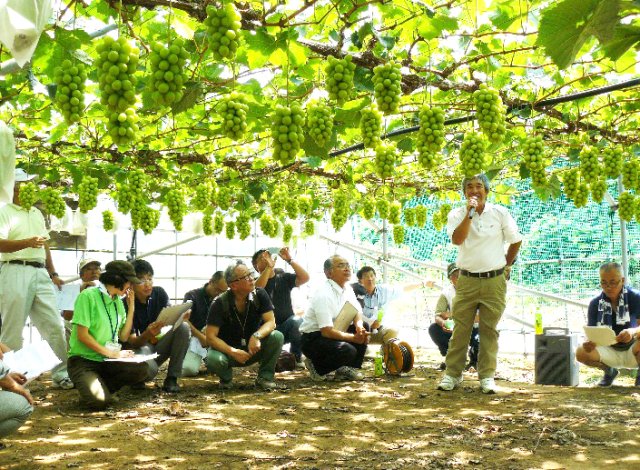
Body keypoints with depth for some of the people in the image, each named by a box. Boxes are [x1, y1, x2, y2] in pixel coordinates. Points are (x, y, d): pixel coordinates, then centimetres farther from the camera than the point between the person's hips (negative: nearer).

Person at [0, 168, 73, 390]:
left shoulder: (37, 214, 22)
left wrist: (53, 274, 21)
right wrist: (28, 242, -26)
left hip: (40, 273, 6)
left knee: (55, 326, 2)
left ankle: (61, 374, 7)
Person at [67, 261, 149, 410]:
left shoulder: (118, 302, 10)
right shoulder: (88, 296, -12)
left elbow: (123, 337, 7)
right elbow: (82, 335, -17)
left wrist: (131, 307, 2)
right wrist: (110, 353, -18)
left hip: (106, 362, 6)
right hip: (83, 360, -6)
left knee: (142, 369, -22)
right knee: (99, 401, -31)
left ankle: (101, 388, -2)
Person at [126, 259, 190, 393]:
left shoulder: (159, 293, -4)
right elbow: (132, 342, -19)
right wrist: (147, 334, -43)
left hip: (160, 346, 5)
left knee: (184, 327, -23)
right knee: (148, 369, -39)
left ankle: (171, 378, -16)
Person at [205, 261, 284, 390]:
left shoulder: (260, 295, -11)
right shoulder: (220, 304, -18)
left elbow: (271, 322, -16)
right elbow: (211, 337, -20)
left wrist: (257, 336, -37)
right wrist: (233, 352, -34)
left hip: (253, 347, 2)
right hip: (227, 349, -2)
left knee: (277, 337, -26)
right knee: (213, 360, -36)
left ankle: (265, 377, -8)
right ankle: (226, 377, 1)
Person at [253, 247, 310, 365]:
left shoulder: (284, 278, 10)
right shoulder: (256, 281, 5)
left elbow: (305, 278, -7)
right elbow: (257, 289, -20)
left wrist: (289, 260, -10)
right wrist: (269, 266, -19)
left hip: (287, 327, 1)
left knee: (297, 320, -32)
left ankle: (296, 357, -12)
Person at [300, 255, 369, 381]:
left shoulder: (347, 288, 3)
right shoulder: (324, 295, -25)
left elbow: (357, 311, 9)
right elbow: (327, 331, -27)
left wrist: (359, 326, -15)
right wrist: (354, 338, -24)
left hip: (332, 332, 9)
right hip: (312, 339, -9)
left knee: (363, 328, -4)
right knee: (348, 351, -29)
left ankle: (346, 369, 3)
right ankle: (316, 366, -2)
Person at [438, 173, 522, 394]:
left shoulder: (500, 213, 2)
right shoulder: (457, 214, 1)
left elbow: (516, 241, 13)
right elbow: (457, 239, -18)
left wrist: (506, 265, 15)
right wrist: (470, 213, -19)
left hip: (494, 281, 0)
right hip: (467, 280, 0)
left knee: (489, 330, 5)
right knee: (460, 329, 2)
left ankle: (487, 376, 13)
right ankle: (452, 373, 11)